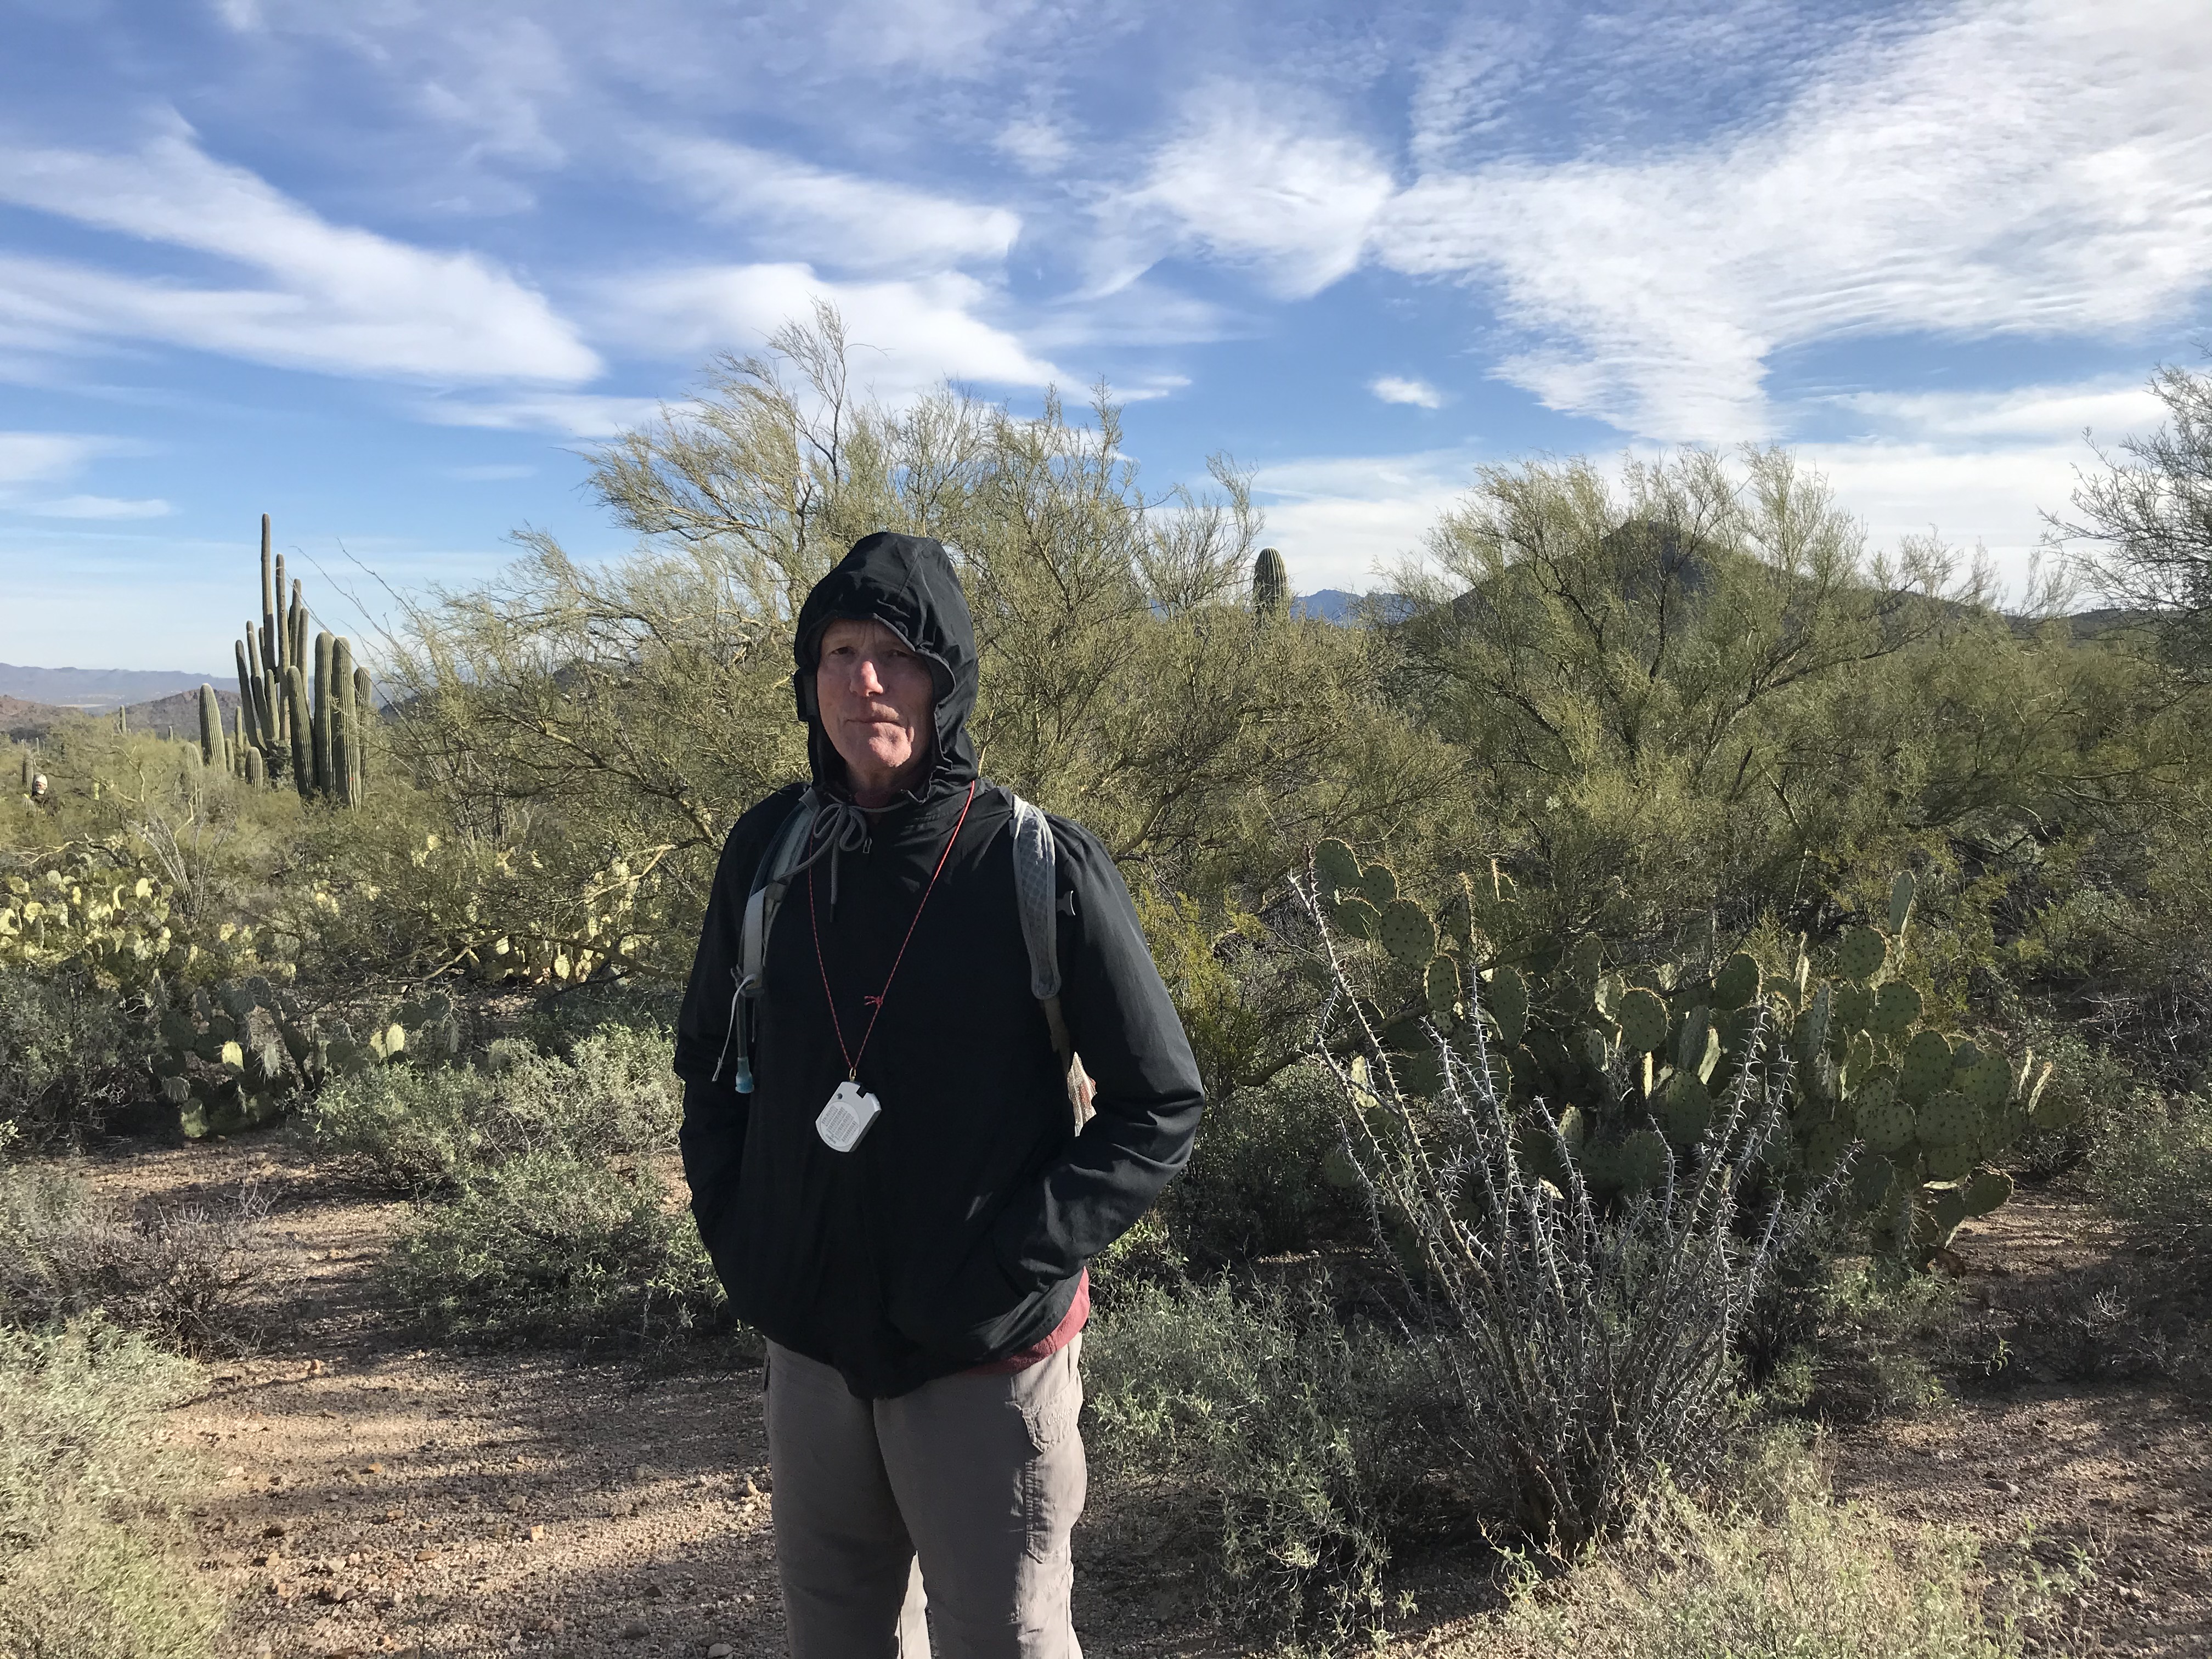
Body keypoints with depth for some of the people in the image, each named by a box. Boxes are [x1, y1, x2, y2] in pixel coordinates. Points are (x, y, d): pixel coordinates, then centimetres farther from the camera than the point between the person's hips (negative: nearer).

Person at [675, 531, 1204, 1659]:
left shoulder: (1042, 867, -15)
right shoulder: (769, 850, -2)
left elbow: (1159, 1109, -10)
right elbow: (708, 1055, 14)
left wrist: (1014, 1260, -17)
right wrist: (731, 1220, 2)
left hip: (986, 1359, -4)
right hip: (811, 1349, 5)